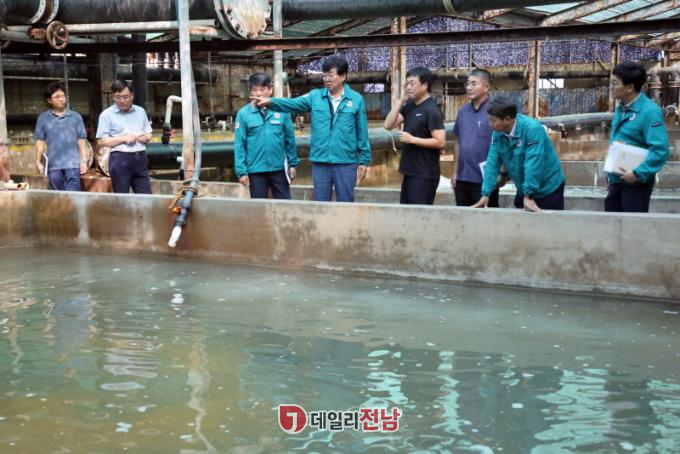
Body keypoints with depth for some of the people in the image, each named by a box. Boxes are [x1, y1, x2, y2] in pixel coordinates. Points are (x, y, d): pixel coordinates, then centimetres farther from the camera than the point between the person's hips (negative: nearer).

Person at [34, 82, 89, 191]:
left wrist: (84, 161, -1)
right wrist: (38, 162, 3)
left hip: (73, 164, -2)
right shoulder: (43, 118, 7)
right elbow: (40, 142, 8)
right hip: (53, 165, 2)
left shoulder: (75, 117, 5)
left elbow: (81, 140, 5)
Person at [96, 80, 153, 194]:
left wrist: (146, 137, -3)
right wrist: (123, 138, -15)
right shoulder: (107, 115, -1)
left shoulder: (140, 111, 14)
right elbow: (101, 141, -7)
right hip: (120, 159, -4)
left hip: (141, 158, 5)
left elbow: (149, 134, 21)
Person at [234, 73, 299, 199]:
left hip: (279, 168, 1)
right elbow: (239, 144, -4)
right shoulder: (244, 113, -5)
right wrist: (241, 171, -7)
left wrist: (293, 163, 6)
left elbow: (290, 139, 5)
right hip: (256, 170, -1)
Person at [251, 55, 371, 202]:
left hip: (345, 163, -2)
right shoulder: (315, 96, 5)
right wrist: (270, 101, -25)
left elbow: (362, 132, 2)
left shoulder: (356, 99, 0)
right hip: (320, 163, 2)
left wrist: (363, 160, 2)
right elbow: (292, 104, -8)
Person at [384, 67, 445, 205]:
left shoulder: (431, 110, -14)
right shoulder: (409, 106, 10)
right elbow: (388, 125, 5)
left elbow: (440, 142, -20)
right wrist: (401, 100, 0)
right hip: (410, 172, 9)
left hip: (424, 175, -9)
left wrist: (412, 139, -19)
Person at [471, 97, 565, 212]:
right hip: (524, 191, 6)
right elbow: (492, 163, -8)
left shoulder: (532, 129, -25)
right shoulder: (498, 133, -6)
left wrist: (528, 196, -32)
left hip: (548, 190, -6)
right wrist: (485, 194, -14)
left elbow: (533, 165, -29)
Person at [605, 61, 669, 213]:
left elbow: (660, 150, -27)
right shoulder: (621, 108, 6)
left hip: (636, 183, -8)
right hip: (616, 180, 8)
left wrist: (638, 174, -27)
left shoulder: (649, 112, -21)